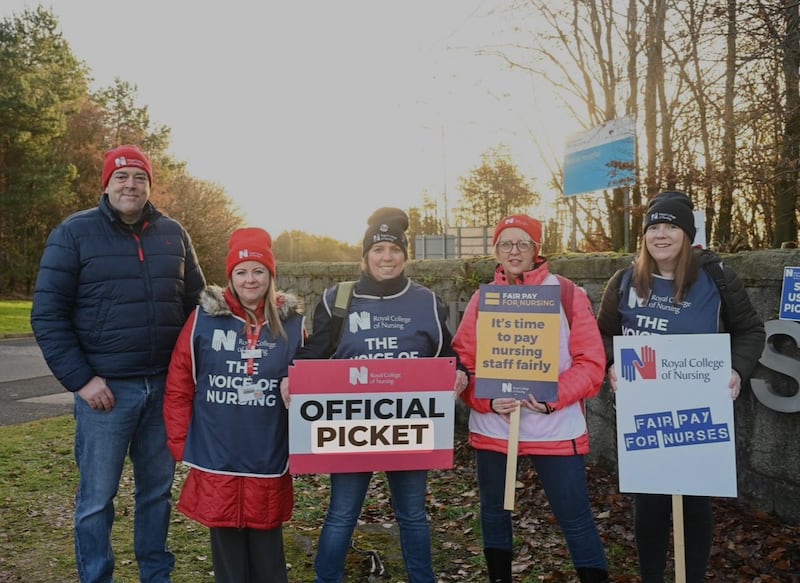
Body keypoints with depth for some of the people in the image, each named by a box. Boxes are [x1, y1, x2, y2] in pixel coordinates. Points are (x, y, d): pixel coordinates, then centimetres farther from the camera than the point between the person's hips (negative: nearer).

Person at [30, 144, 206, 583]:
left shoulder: (173, 234, 9)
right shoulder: (74, 233, -2)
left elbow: (194, 300, 17)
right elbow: (48, 315, -5)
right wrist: (80, 379, -11)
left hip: (165, 385, 4)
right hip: (106, 387, -3)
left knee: (158, 489, 14)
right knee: (97, 497, 5)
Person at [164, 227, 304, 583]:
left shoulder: (292, 323, 1)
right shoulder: (203, 318, -2)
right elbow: (179, 388, 1)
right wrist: (181, 445, -2)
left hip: (270, 463, 1)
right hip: (215, 462, 0)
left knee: (267, 552, 12)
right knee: (226, 549, 12)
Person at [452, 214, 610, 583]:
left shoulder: (568, 294, -1)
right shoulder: (482, 299, 6)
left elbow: (591, 363, -5)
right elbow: (463, 362, 3)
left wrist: (554, 398, -19)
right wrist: (488, 400, -15)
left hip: (555, 428, -3)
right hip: (491, 427, 3)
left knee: (575, 517, 0)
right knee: (494, 512, 15)